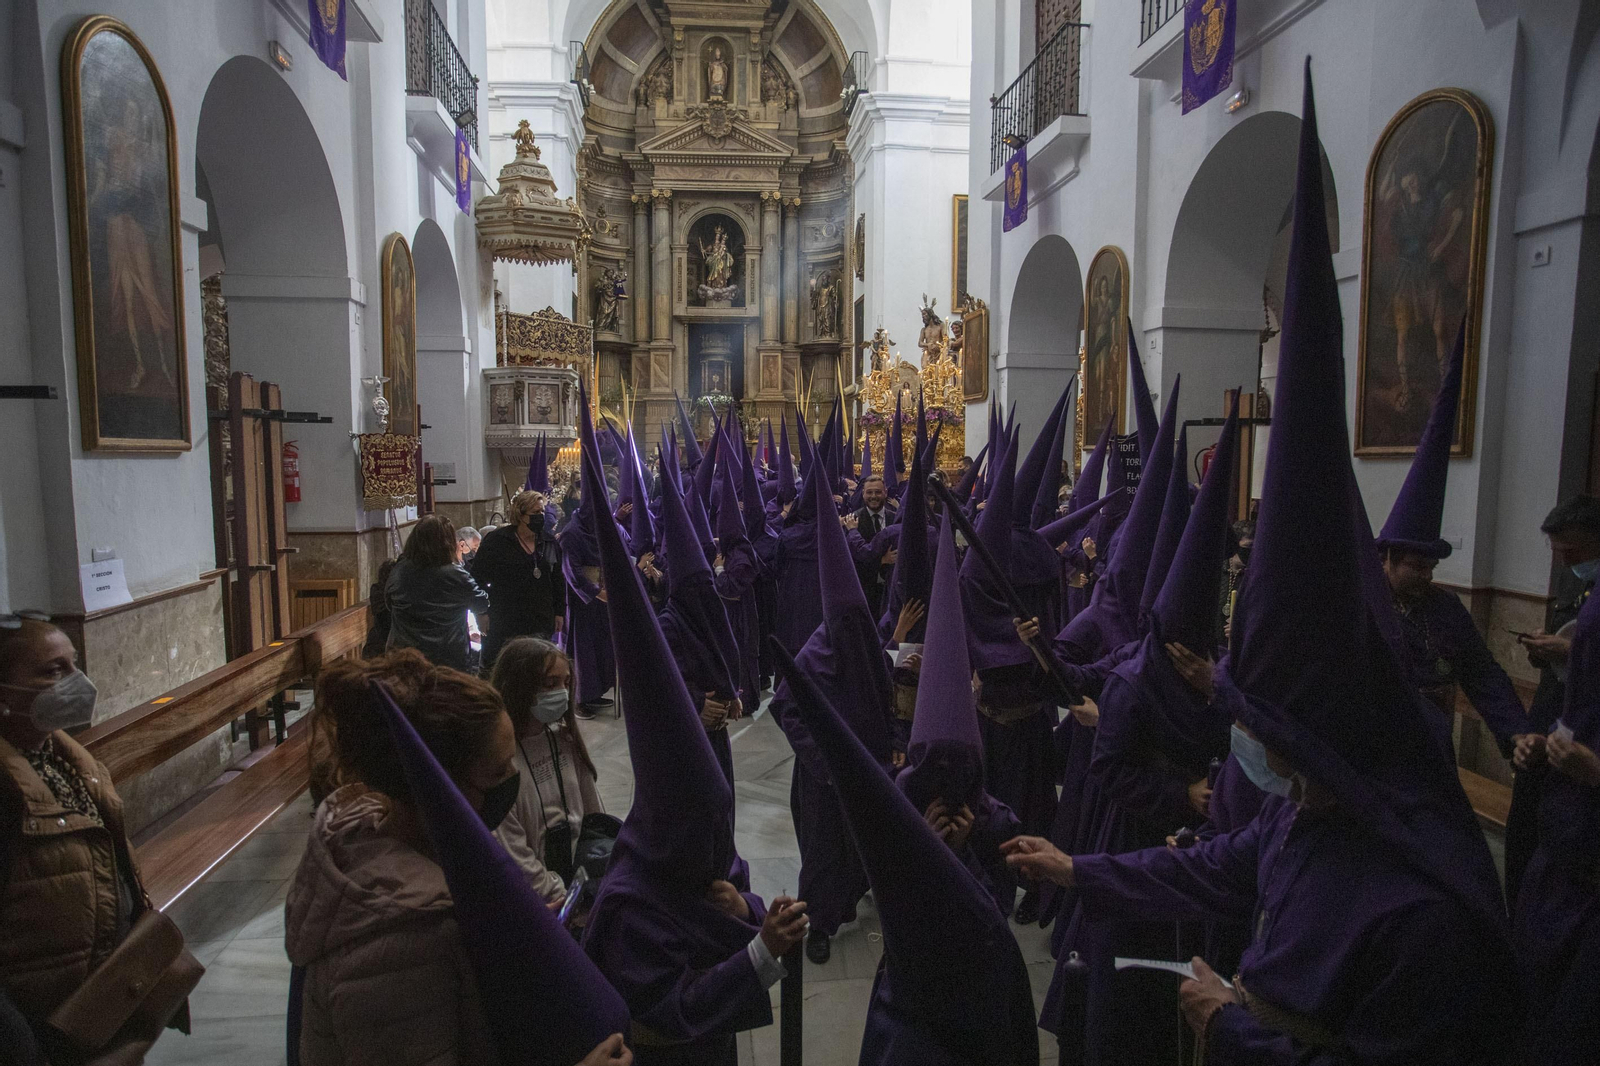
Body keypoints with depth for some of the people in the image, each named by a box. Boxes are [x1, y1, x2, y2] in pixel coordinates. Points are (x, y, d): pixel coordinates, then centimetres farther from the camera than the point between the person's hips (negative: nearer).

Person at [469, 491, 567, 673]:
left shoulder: (549, 541, 8)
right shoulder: (497, 541, -5)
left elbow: (558, 580, 14)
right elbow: (477, 576, -2)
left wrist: (560, 612, 11)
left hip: (541, 623, 4)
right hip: (505, 622, -4)